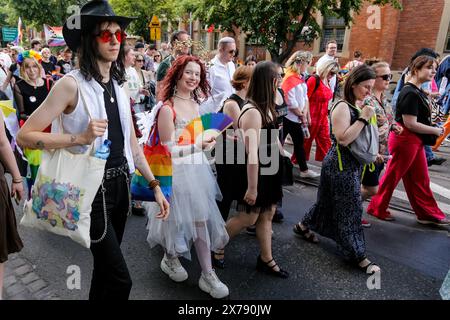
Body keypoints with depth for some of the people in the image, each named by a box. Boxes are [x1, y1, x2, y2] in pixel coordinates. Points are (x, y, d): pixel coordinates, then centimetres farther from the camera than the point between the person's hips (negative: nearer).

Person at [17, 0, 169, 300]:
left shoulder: (118, 85, 9)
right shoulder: (72, 84, -12)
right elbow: (25, 136, -14)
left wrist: (155, 185, 8)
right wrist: (80, 137, -24)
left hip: (121, 183, 7)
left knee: (105, 267, 22)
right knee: (120, 279, -3)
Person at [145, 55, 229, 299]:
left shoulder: (195, 104, 7)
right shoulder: (167, 108, -17)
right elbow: (168, 150, -19)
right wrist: (198, 146, -27)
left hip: (198, 167, 7)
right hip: (177, 171, -6)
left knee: (202, 219, 9)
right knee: (179, 218, 11)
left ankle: (208, 275, 24)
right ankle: (170, 258, 42)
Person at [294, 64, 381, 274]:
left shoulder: (357, 106, 9)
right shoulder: (342, 107, -17)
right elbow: (343, 139, -27)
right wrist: (363, 118, -23)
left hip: (352, 164, 9)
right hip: (340, 165, -9)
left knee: (330, 201, 19)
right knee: (350, 208, 0)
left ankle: (303, 227, 38)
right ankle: (357, 256, 13)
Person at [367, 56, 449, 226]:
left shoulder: (417, 91, 12)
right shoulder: (410, 93, -19)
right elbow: (410, 124, -22)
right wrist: (435, 131, -12)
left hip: (415, 141, 10)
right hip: (404, 140, -10)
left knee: (420, 179, 16)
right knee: (392, 176, 4)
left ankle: (428, 213, 28)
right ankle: (377, 209, 19)